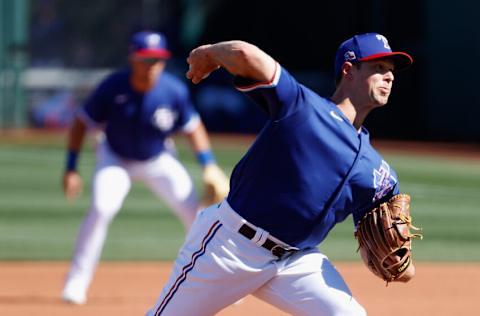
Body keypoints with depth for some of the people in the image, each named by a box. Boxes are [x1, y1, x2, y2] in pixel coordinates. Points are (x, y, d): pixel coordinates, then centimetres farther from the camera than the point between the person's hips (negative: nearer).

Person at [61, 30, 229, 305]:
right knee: (102, 208, -26)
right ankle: (77, 282, -14)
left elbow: (193, 127, -6)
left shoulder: (174, 91, -22)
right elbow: (82, 123, -14)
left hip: (159, 160, 2)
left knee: (193, 209, -10)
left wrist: (209, 165, -13)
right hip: (116, 159, -2)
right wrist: (71, 169, -18)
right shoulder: (113, 87, -26)